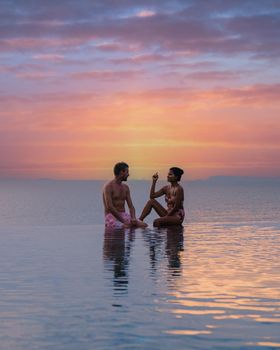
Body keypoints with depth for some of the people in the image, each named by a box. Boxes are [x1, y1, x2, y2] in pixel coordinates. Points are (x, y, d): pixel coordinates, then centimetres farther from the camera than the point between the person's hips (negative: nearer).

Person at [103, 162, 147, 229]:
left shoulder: (125, 187, 14)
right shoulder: (108, 187, -9)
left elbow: (131, 206, 9)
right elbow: (109, 207, -19)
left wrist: (133, 218, -13)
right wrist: (123, 221, -23)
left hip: (124, 215, 8)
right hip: (112, 216, -8)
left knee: (143, 225, -15)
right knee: (126, 227, -37)